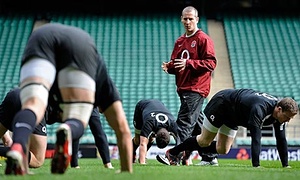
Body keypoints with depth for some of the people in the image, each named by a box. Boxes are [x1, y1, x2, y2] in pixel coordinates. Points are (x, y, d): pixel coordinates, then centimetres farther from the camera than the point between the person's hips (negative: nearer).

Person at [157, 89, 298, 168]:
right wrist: (256, 166, -49)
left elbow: (281, 140, -11)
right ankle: (172, 153, 19)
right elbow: (255, 138, -46)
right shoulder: (260, 109, -42)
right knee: (205, 141, 2)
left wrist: (286, 166, -15)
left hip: (232, 117, 8)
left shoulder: (280, 112, -17)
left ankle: (188, 150, 21)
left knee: (222, 150, 6)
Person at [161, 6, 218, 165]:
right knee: (198, 123, 13)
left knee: (184, 122, -15)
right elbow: (176, 64, 24)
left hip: (196, 88, -8)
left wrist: (188, 63, -22)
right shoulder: (180, 41, 18)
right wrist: (169, 67, 1)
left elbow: (211, 63, -14)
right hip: (183, 88, 8)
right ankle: (210, 156, 21)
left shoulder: (203, 39, -5)